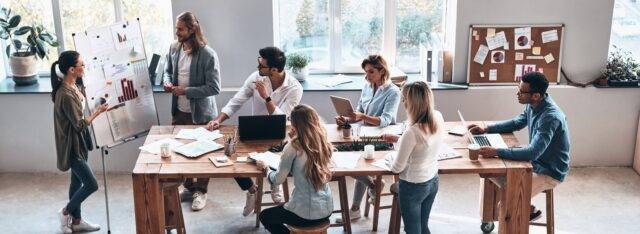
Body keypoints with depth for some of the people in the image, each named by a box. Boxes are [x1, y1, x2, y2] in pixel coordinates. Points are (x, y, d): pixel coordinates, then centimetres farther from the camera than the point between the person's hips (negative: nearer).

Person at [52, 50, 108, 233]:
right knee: (91, 184, -3)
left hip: (79, 142, 9)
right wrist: (98, 111, -16)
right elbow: (80, 125, -23)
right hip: (72, 145, -9)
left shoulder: (73, 86, 2)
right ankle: (66, 212, 19)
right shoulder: (65, 95, -27)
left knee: (77, 181, 18)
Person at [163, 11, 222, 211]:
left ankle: (201, 192, 27)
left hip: (201, 113, -6)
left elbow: (214, 88, -21)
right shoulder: (174, 49, -1)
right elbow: (168, 70, 17)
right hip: (179, 111, 6)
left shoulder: (208, 55, -20)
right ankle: (189, 187, 36)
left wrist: (186, 91, -22)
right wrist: (167, 82, -6)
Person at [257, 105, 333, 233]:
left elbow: (277, 180, -9)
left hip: (305, 214, -6)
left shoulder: (293, 147, -17)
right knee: (281, 208, 35)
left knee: (264, 216, 22)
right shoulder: (323, 144, -1)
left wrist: (265, 167, 9)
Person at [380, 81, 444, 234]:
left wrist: (388, 161, 2)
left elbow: (397, 168, -19)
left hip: (413, 187, -7)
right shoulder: (438, 118, -11)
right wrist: (398, 139, 10)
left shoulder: (412, 132, -32)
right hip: (433, 181, 7)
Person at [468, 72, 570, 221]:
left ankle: (530, 210, 13)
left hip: (550, 172, -9)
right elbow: (517, 123, 13)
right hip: (536, 161, 9)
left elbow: (533, 152, -37)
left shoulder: (551, 117, -32)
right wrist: (486, 129, 2)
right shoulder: (533, 105, -5)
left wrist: (497, 152, -41)